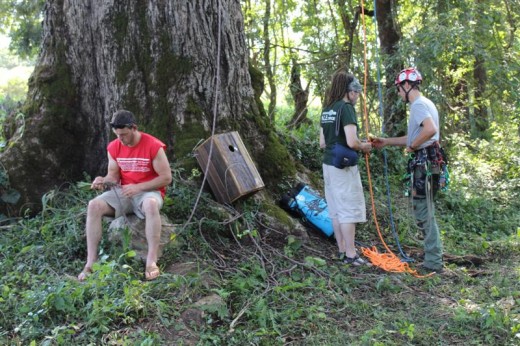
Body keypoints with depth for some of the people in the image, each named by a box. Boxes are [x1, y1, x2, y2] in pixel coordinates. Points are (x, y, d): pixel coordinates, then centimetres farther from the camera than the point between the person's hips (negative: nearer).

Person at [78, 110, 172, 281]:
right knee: (94, 206, -21)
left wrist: (138, 187, -21)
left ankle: (151, 262, -38)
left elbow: (166, 178, -13)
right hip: (123, 192, 5)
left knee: (151, 204, -41)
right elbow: (113, 176, 9)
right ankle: (91, 263, -20)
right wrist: (104, 181, -16)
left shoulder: (153, 146, -14)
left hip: (148, 191, -5)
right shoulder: (114, 147, 2)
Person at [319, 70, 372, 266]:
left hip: (328, 164, 8)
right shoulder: (346, 107, -12)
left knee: (336, 209, 12)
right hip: (343, 165, -8)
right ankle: (350, 255, 4)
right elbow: (351, 142, -20)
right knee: (349, 209, -1)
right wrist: (364, 147, -2)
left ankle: (342, 250, 21)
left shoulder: (327, 109, 12)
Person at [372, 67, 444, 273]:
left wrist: (412, 146, -18)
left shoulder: (419, 105, -13)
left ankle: (433, 263, 0)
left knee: (424, 213, -6)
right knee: (424, 212, 17)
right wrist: (386, 142, 27)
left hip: (424, 162, -11)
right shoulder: (423, 104, 19)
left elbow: (431, 130, -32)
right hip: (425, 162, 11)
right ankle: (433, 256, 27)